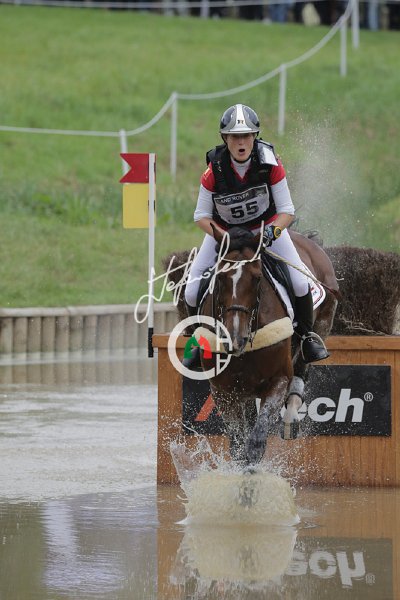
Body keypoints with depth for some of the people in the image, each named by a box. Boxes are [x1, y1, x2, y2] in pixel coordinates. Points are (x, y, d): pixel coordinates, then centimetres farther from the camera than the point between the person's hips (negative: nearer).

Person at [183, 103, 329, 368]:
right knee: (193, 291, -11)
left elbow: (287, 211, -18)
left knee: (299, 281, -17)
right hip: (223, 230, 0)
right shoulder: (215, 170, -24)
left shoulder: (270, 164, -24)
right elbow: (202, 215, -14)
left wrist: (273, 231, -39)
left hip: (267, 225, 0)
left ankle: (307, 334, 11)